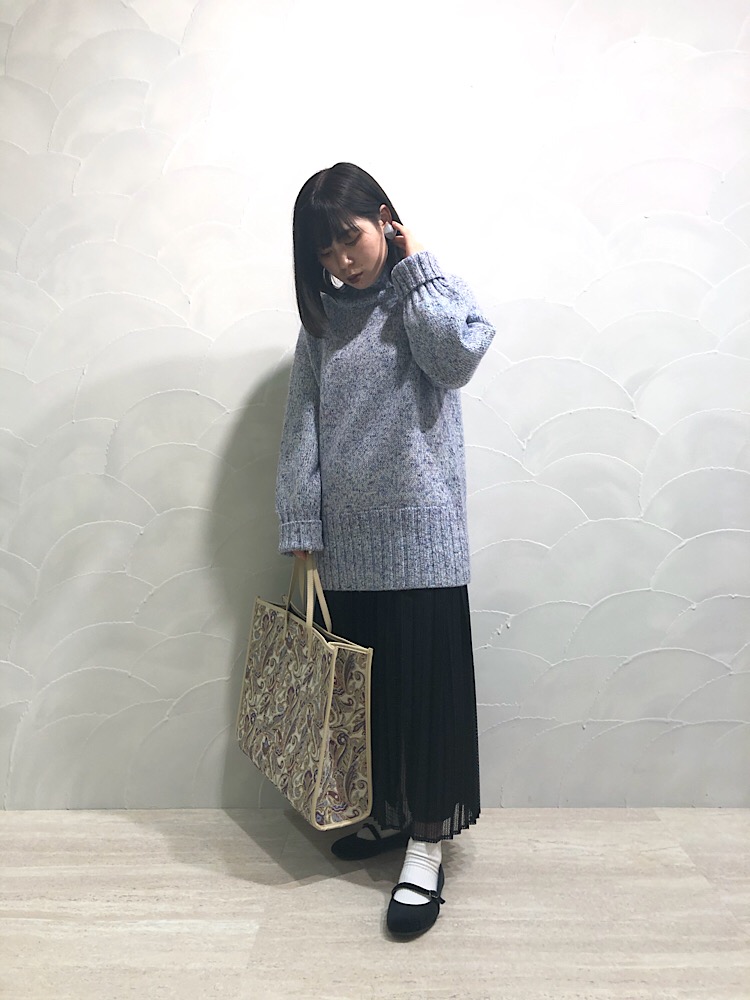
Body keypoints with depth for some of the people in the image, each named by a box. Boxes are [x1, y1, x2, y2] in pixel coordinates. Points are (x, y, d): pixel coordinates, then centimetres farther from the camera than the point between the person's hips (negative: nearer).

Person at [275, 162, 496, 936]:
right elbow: (301, 433, 5)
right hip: (345, 540, 4)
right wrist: (301, 539, -1)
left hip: (419, 533, -4)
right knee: (360, 682, 13)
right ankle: (387, 811, 33)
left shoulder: (432, 292, 4)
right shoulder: (321, 320, 12)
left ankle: (426, 843, 15)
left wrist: (415, 265, -7)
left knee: (424, 682, 1)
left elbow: (457, 357, -19)